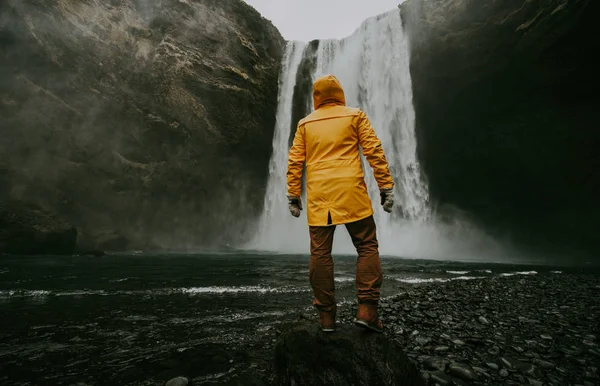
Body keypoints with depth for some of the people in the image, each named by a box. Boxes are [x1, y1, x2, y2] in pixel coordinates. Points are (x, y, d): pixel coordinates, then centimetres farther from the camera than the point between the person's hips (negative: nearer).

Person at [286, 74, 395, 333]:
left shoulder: (305, 124, 16)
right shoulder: (355, 116, 11)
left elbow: (294, 162, 9)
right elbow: (374, 151, 2)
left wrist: (293, 195, 12)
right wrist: (386, 186, 3)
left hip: (318, 196, 2)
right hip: (350, 192, -2)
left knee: (320, 253, 5)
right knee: (367, 247, 7)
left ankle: (326, 315, 11)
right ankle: (366, 309, 2)